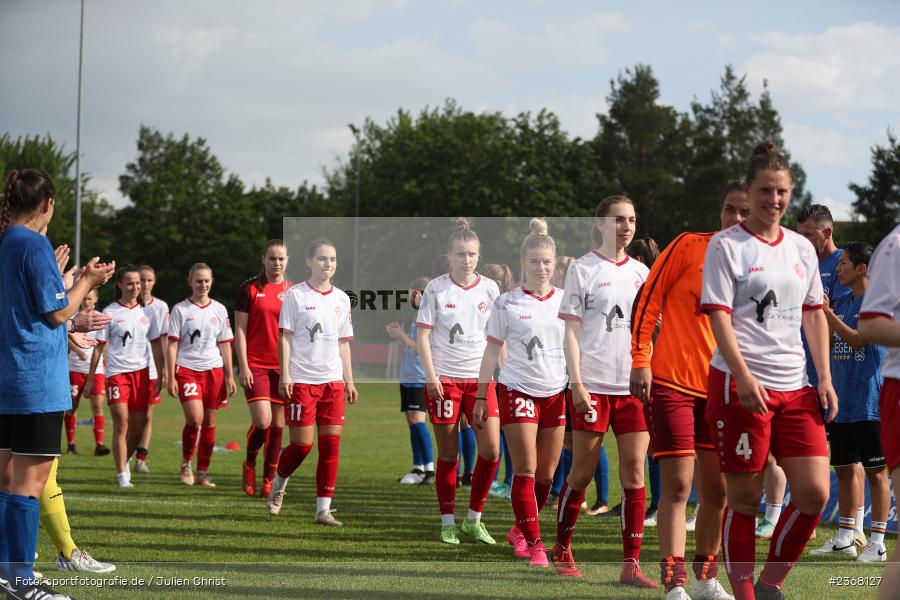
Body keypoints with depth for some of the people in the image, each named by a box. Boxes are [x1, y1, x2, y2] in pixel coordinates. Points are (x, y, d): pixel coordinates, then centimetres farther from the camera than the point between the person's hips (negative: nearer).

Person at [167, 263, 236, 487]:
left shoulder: (219, 310, 10)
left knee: (210, 422, 3)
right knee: (195, 418, -19)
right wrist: (171, 377, -6)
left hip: (214, 370, 3)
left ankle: (202, 473, 12)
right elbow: (172, 345, 1)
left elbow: (225, 345, 14)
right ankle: (186, 463, 3)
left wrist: (229, 376, 9)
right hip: (187, 369, -3)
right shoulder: (180, 310, 2)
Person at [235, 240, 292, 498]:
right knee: (262, 421, -14)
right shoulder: (250, 288, 0)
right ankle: (249, 465, 12)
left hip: (284, 367, 3)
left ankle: (269, 481, 12)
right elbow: (240, 329, -1)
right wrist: (243, 366, -8)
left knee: (278, 425, 3)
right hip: (256, 365, -3)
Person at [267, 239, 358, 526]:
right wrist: (284, 375, -12)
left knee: (331, 444, -2)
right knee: (302, 443, -6)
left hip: (333, 381, 4)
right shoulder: (295, 295, -2)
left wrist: (349, 381, 12)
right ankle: (278, 485, 23)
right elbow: (285, 337, -4)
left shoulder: (341, 299, 12)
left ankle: (323, 509, 1)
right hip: (301, 380, -4)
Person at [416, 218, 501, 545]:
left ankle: (474, 518, 7)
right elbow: (423, 335, -2)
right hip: (444, 378, -2)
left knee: (491, 449, -8)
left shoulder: (489, 288, 5)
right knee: (448, 454, 2)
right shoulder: (436, 289, -2)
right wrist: (431, 374, -11)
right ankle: (447, 523, 12)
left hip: (480, 378, 2)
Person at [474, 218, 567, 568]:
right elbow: (492, 352, 4)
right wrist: (481, 397, 2)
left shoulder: (565, 301, 5)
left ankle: (519, 531, 26)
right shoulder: (507, 304, -2)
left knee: (546, 474, 6)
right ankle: (534, 544, -5)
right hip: (517, 391, -3)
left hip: (556, 394, 3)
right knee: (526, 470, -9)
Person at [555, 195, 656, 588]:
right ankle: (562, 549, 23)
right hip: (593, 385, -4)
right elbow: (571, 331, -3)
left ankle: (630, 565, -5)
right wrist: (577, 383, -12)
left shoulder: (640, 272, 13)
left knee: (634, 470, -4)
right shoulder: (583, 269, 0)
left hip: (633, 385, 4)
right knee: (583, 470, 3)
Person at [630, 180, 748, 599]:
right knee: (678, 484, -8)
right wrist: (640, 360, -11)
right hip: (672, 381, -4)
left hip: (720, 389, 4)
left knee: (717, 488, 7)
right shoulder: (690, 246, -4)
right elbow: (647, 299, -4)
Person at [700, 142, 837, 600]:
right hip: (740, 385, -5)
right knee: (744, 497, -1)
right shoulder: (726, 245, -2)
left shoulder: (802, 248, 14)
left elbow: (814, 315, 18)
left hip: (795, 388, 5)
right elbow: (719, 315, -9)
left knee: (814, 492, -4)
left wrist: (825, 378, 8)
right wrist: (744, 377, -20)